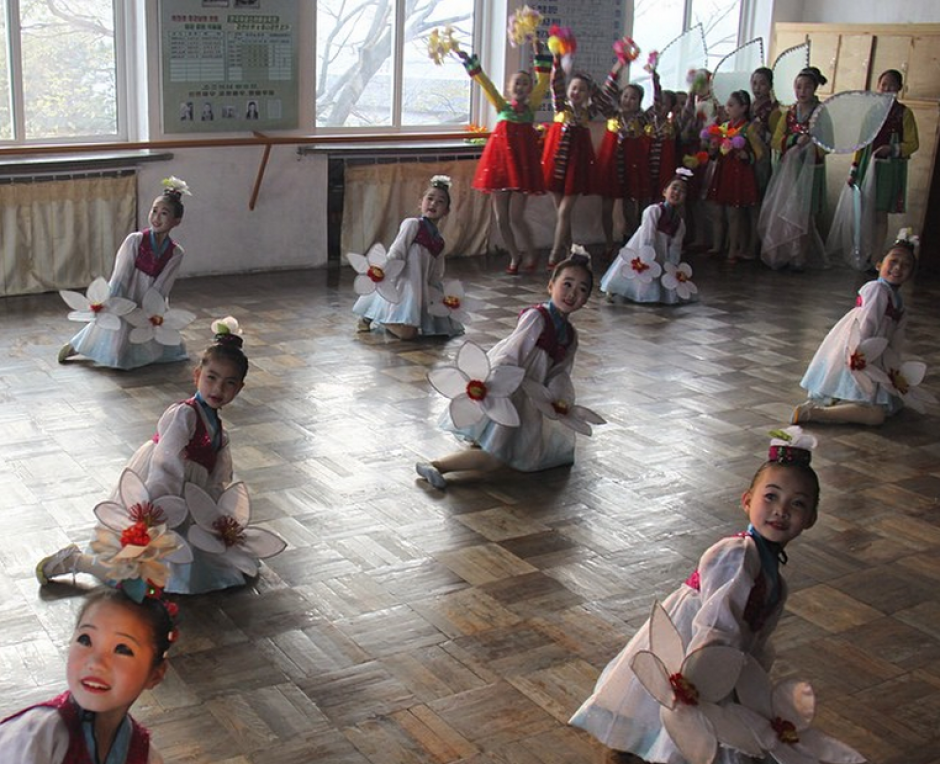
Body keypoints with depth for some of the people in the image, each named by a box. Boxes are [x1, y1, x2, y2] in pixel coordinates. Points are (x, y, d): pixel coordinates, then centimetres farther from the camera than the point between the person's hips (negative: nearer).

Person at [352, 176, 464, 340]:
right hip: (401, 285, -8)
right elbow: (396, 252, -13)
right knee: (407, 332, -26)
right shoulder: (412, 224, -4)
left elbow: (436, 278, 19)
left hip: (421, 292, 8)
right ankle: (371, 320, 4)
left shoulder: (439, 243, 16)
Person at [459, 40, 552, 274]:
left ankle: (530, 253, 14)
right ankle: (515, 256, 21)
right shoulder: (502, 106, 9)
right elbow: (486, 84, 0)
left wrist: (540, 55, -11)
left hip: (522, 162, -2)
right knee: (501, 217, 4)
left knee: (516, 216, -7)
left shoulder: (531, 106, 7)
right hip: (500, 159, 2)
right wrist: (470, 62, -8)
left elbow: (543, 82, -2)